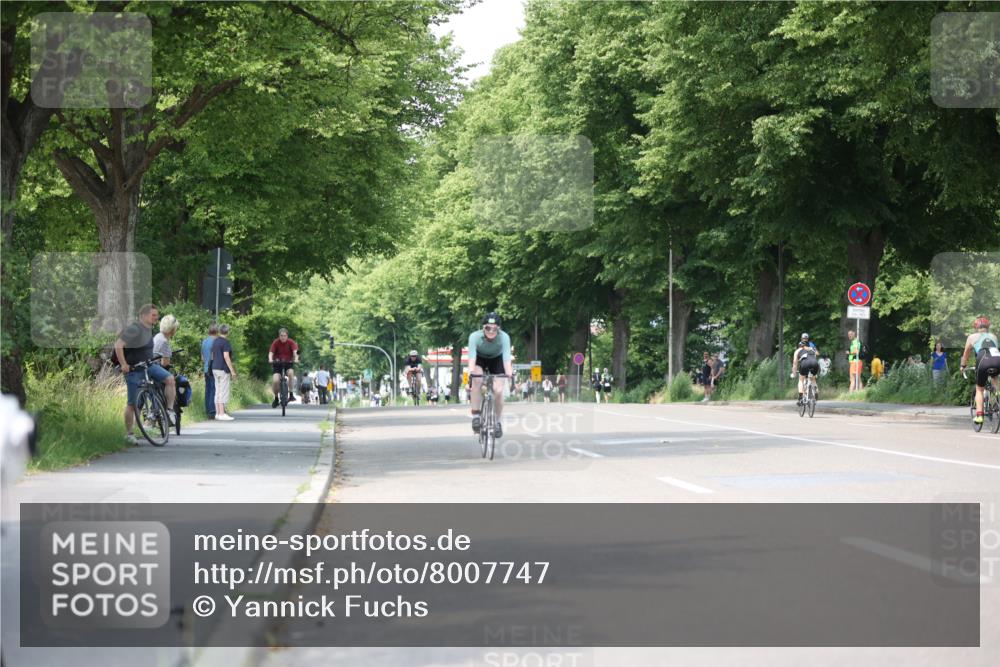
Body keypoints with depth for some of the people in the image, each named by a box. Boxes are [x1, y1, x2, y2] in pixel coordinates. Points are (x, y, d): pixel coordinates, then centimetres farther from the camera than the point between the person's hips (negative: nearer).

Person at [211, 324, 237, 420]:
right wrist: (232, 370, -17)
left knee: (218, 391, 10)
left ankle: (218, 413, 11)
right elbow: (226, 356, -19)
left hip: (215, 368, 8)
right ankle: (222, 414, -11)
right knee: (224, 392, -8)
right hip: (223, 369, -8)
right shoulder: (226, 342, -12)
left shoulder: (215, 342, 13)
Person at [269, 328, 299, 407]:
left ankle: (291, 394, -23)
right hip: (277, 364, 0)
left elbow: (295, 351, -22)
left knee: (291, 372, -34)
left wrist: (296, 359, -43)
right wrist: (270, 359, -41)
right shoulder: (276, 342, -11)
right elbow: (271, 353, -19)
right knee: (275, 380, -20)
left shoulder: (291, 342, -10)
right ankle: (276, 398, 7)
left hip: (288, 363, 0)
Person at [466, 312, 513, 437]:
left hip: (497, 360, 1)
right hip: (480, 359, -1)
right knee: (476, 380, -31)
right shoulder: (475, 336, -33)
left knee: (498, 391, -15)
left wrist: (509, 372, -61)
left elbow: (506, 357, -43)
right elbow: (472, 356, -43)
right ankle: (475, 416, -22)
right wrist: (471, 371, -61)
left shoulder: (504, 337, -33)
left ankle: (497, 422, 7)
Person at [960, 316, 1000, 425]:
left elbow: (966, 354, 36)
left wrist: (963, 367, 52)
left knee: (979, 389, 16)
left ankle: (979, 415, 5)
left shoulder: (972, 337, 25)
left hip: (984, 361, -2)